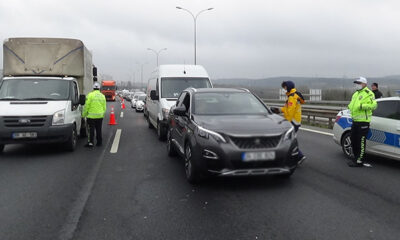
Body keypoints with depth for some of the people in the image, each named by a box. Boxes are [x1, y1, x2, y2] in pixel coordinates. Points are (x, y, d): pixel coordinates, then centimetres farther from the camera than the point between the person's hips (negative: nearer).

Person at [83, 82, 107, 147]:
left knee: (91, 130, 0)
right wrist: (103, 114, 21)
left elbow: (86, 106, -9)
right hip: (100, 116, 4)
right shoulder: (102, 96, 8)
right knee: (99, 130, 12)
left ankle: (91, 142, -2)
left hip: (91, 116, -4)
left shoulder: (90, 95, -8)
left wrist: (84, 114, 1)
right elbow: (104, 107, 10)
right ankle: (99, 142, 17)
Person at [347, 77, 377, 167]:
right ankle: (356, 158, 25)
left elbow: (374, 105, -18)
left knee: (361, 142, -6)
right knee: (353, 140, 14)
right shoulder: (355, 94, 19)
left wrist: (362, 106, -26)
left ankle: (359, 161, -1)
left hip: (363, 121, -9)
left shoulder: (368, 94, -9)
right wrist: (350, 107, 11)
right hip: (355, 121, 10)